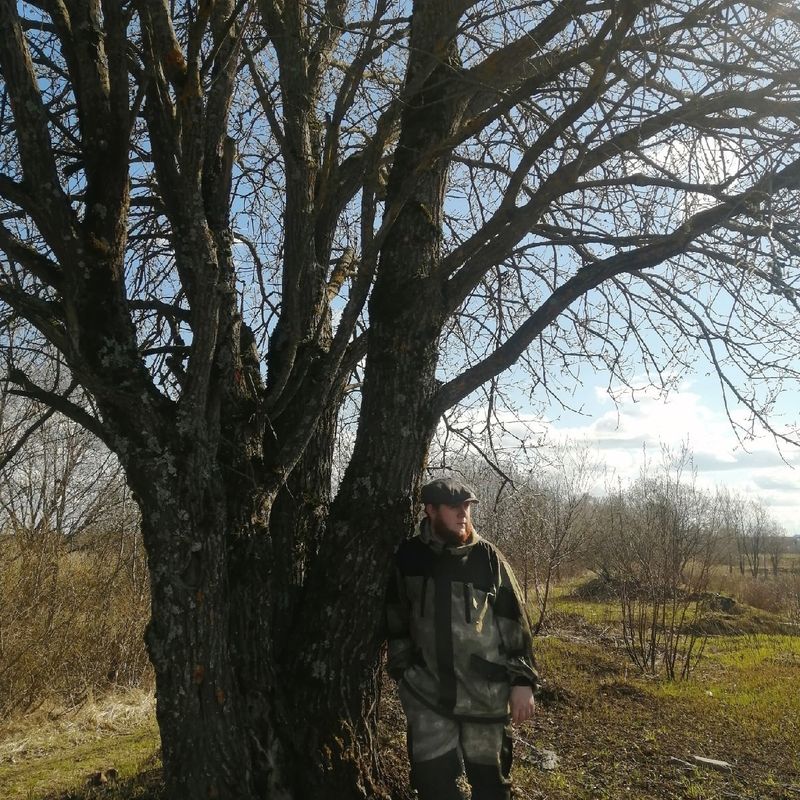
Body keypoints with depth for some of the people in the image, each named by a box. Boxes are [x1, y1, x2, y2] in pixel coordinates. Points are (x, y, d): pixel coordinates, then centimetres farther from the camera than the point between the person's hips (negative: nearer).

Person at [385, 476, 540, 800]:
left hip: (485, 689, -1)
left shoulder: (488, 557, -4)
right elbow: (396, 619, 10)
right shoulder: (408, 556, -1)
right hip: (426, 691, 1)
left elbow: (515, 622, -2)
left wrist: (523, 681, -5)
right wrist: (401, 671, 11)